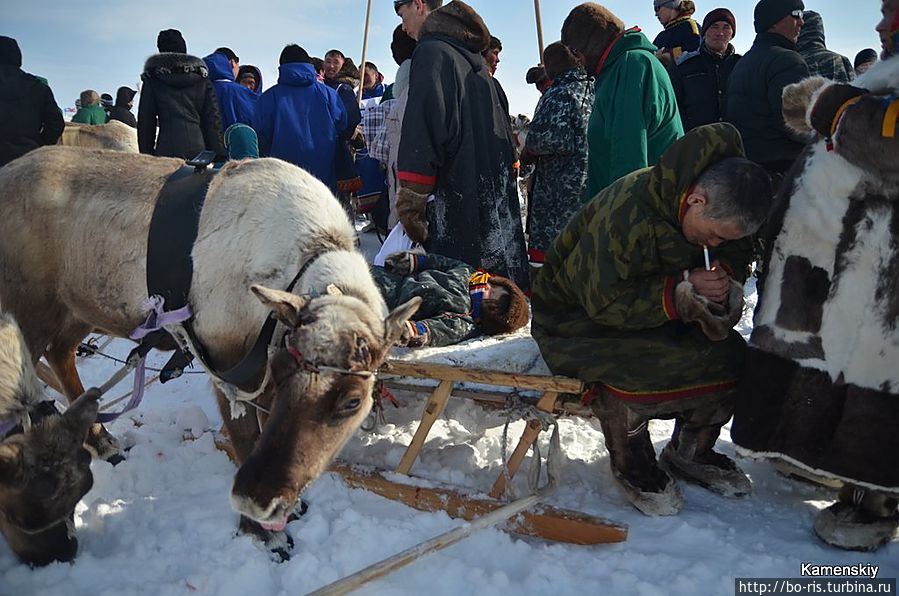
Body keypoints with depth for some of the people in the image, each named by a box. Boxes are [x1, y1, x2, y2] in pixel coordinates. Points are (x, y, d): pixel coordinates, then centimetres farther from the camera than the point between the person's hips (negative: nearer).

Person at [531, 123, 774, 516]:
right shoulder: (627, 215, -34)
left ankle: (690, 452, 11)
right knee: (640, 368, -35)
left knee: (728, 353, -11)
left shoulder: (721, 214, -9)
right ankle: (630, 462, -6)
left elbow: (736, 257, 6)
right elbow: (603, 301, -31)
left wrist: (724, 279, -19)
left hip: (656, 315, 7)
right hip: (577, 317, -7)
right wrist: (682, 291, -34)